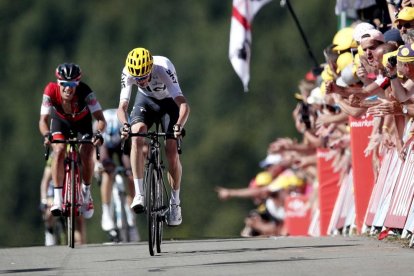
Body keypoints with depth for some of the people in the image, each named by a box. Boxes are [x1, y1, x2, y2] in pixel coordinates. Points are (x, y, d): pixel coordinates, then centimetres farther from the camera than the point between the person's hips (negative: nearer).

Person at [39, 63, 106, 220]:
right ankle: (57, 198, -19)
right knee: (59, 151, -25)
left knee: (87, 154, -20)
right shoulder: (51, 91, -35)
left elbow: (101, 119, -39)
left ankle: (86, 193, 6)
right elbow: (43, 120, -34)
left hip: (82, 121, 0)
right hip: (60, 120, 0)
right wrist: (47, 135, -55)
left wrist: (98, 133, -58)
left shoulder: (85, 92, -37)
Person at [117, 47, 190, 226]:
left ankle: (175, 203, 5)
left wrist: (178, 126, -59)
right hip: (146, 100, 2)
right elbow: (122, 106, -31)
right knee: (137, 137, -26)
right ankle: (139, 194, -23)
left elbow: (184, 105, -42)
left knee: (172, 151, -13)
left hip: (169, 102, -2)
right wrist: (125, 125, -52)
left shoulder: (163, 69, -37)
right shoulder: (128, 72, -30)